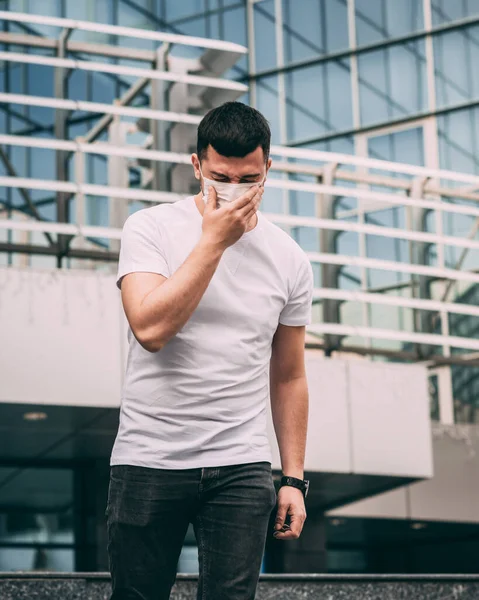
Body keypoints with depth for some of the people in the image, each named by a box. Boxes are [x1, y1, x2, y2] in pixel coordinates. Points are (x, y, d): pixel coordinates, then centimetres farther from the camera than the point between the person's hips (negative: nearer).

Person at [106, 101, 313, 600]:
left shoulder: (289, 260, 7)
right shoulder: (150, 229, -2)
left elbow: (288, 377, 14)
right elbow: (151, 329, -18)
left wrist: (293, 479, 9)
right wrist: (214, 239, -15)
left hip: (241, 467, 2)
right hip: (148, 460, -2)